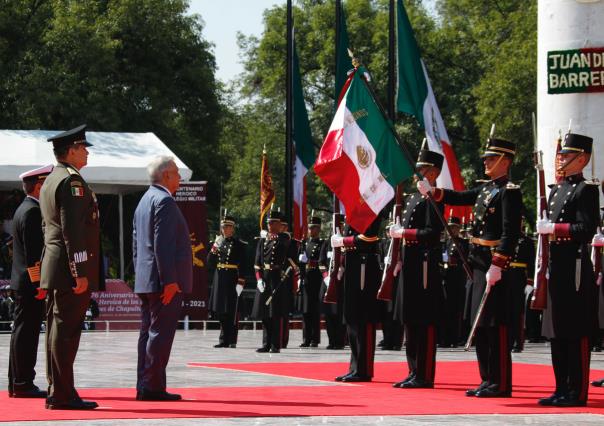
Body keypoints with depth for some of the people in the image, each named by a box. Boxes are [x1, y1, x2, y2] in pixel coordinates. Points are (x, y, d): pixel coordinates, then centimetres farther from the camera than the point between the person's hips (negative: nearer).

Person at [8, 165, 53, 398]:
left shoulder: (24, 209, 18)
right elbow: (32, 252, -20)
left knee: (22, 332, 12)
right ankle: (23, 384, -7)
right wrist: (39, 283, -21)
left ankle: (17, 383, 16)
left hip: (22, 283, 11)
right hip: (31, 283, -11)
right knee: (26, 332, -8)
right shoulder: (32, 212, -14)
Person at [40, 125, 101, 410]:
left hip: (53, 270, 10)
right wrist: (80, 273, -20)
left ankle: (56, 392, 14)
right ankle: (62, 395, -9)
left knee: (57, 331, 11)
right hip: (70, 271, -10)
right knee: (66, 331, -9)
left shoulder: (50, 181, 19)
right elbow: (72, 230, -19)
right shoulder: (72, 181, -13)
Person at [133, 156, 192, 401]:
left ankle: (145, 387, 11)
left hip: (145, 281, 10)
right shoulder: (164, 200, -13)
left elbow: (136, 245, 21)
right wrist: (169, 280, -22)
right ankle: (152, 387, -10)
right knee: (161, 334, -9)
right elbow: (163, 244, -20)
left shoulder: (144, 201, 20)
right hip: (165, 282, -10)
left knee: (148, 333, 10)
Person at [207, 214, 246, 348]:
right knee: (221, 312, 7)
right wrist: (214, 249, -4)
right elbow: (210, 263, 11)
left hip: (232, 280, -5)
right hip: (219, 280, 5)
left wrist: (240, 282, -14)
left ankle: (232, 341, 1)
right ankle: (224, 340, 13)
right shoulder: (218, 242, 13)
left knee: (231, 312, -3)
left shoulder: (238, 244, -2)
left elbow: (242, 265, -6)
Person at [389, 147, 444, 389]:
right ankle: (414, 372, 18)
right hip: (410, 263, 10)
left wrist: (404, 233, -17)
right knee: (410, 322, 12)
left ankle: (425, 376, -5)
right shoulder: (414, 197, 20)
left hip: (425, 263, -10)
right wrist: (398, 231, 7)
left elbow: (433, 232, -18)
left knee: (424, 323, -7)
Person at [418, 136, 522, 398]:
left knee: (496, 325, -7)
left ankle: (501, 384, -5)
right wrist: (431, 191, 10)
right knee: (480, 325, 11)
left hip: (496, 266, -10)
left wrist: (496, 266, -23)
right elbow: (458, 198, 24)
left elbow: (510, 234, -18)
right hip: (479, 265, 10)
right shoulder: (485, 189, 17)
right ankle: (488, 381, 17)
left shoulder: (509, 192, -11)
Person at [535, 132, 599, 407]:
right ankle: (563, 389, 16)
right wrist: (542, 269, 18)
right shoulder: (556, 191, 19)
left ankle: (577, 392, -3)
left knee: (576, 333, -6)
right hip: (555, 268, 9)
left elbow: (587, 229, -16)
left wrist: (554, 228, -18)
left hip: (575, 268, -9)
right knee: (556, 332, 10)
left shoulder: (586, 190, -7)